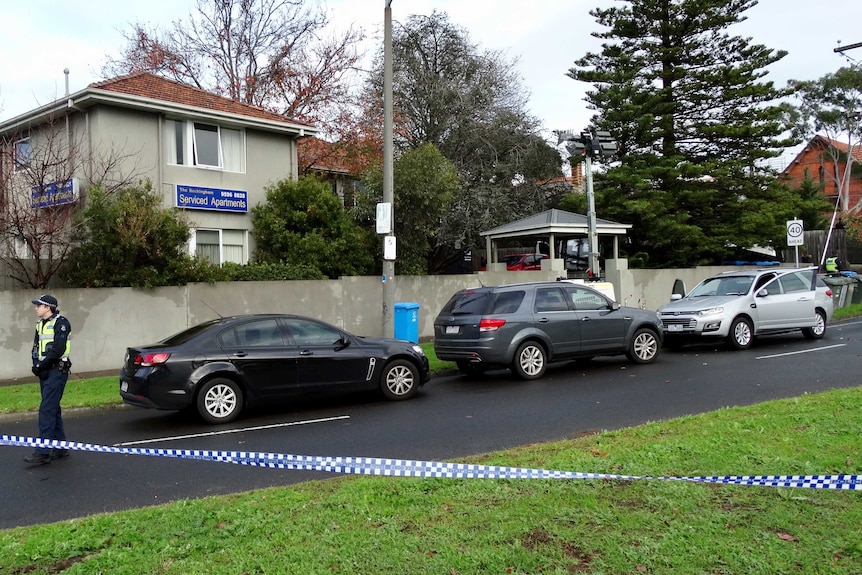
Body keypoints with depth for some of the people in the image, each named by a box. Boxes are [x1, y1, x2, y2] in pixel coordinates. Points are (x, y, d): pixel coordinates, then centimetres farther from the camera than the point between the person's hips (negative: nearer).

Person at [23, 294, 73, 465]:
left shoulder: (60, 322, -10)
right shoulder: (40, 324, 16)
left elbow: (58, 349, -18)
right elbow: (36, 347, 13)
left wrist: (41, 365, -14)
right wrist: (37, 365, -3)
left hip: (56, 371, -9)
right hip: (45, 372, 9)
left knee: (47, 410, -12)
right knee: (53, 409, 12)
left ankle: (43, 452, -11)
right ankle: (61, 447, 20)